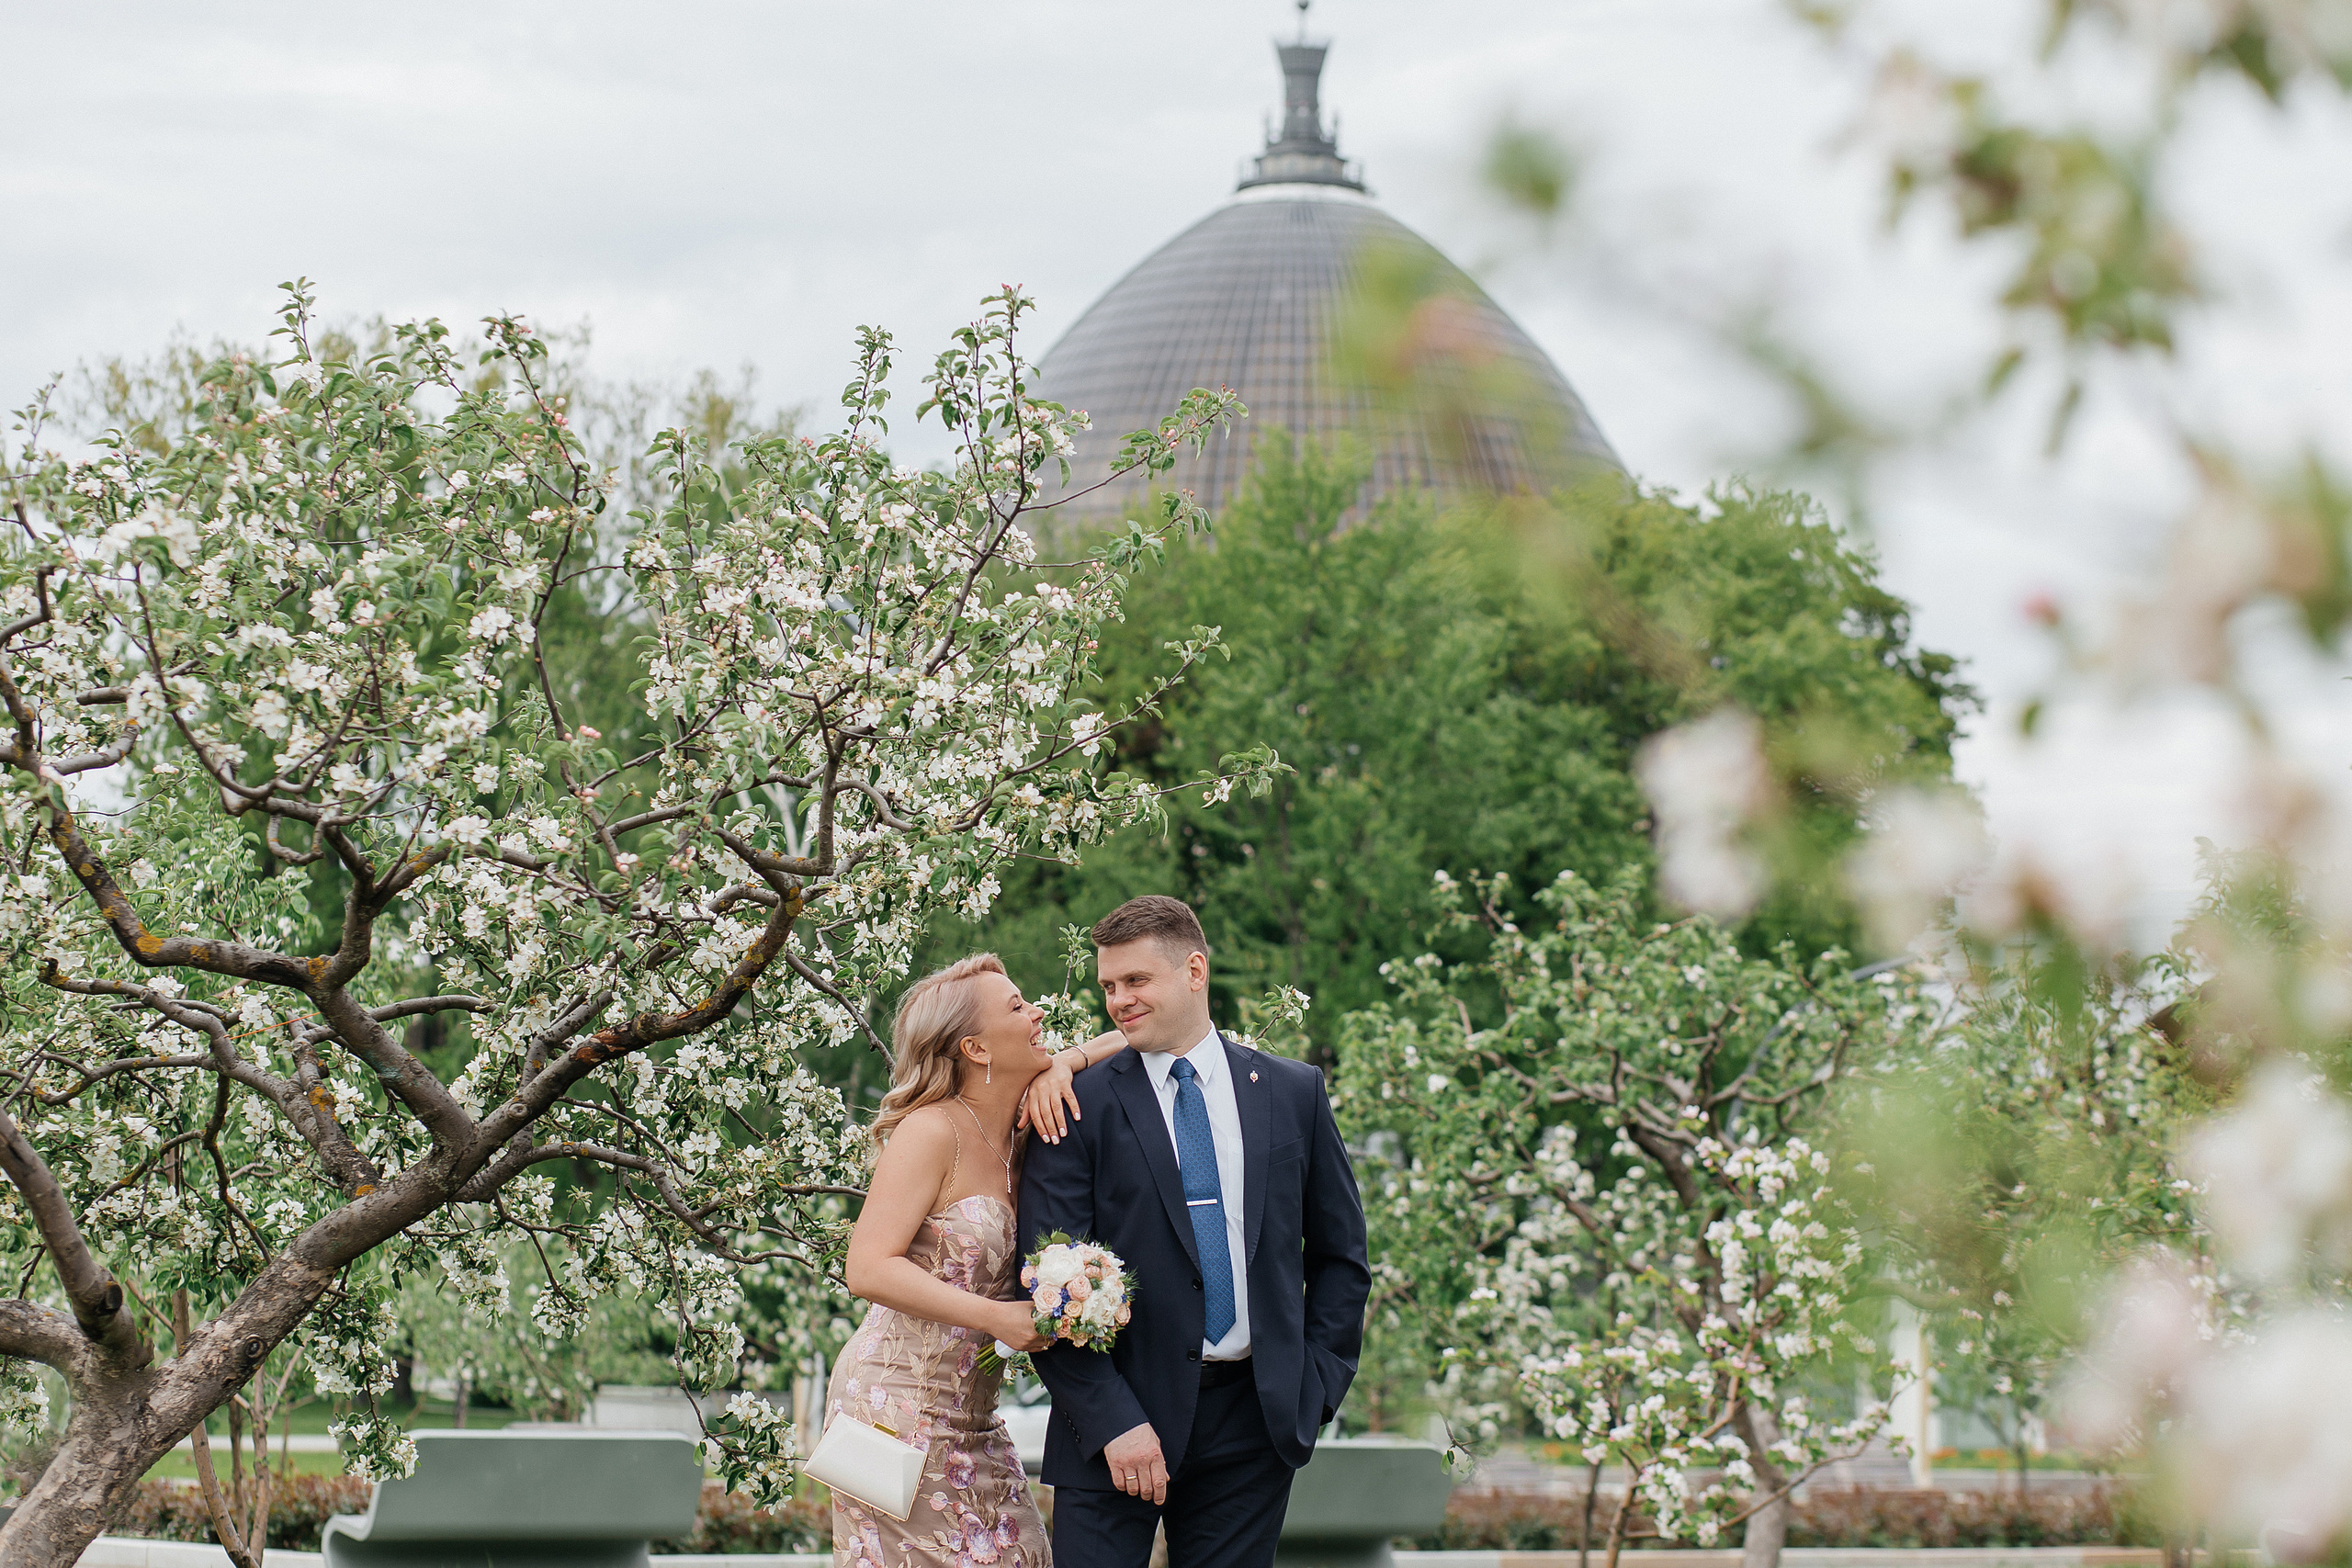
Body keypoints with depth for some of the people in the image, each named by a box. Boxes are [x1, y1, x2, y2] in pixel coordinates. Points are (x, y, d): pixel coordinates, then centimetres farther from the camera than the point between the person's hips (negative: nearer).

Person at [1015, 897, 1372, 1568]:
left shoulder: (1293, 1092, 8)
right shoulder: (1081, 1105, -1)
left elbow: (1341, 1254, 14)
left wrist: (1319, 1383, 3)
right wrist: (1114, 1421, -14)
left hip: (1254, 1418, 2)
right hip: (1120, 1415, -2)